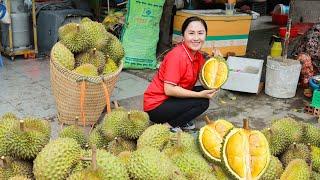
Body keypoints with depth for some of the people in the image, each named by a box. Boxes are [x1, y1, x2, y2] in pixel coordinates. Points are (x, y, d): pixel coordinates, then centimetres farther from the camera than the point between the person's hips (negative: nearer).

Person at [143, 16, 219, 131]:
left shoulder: (198, 56, 3)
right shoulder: (177, 55, -22)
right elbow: (169, 89, -26)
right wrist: (200, 94, -25)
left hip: (171, 99, 8)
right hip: (155, 106, -8)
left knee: (205, 94, 2)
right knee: (202, 102, -16)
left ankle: (181, 121, 6)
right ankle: (169, 125, -7)